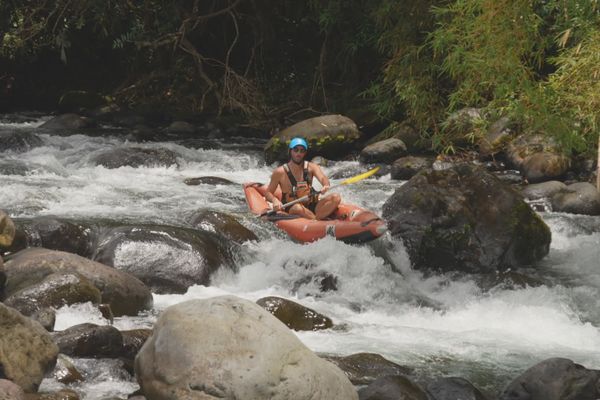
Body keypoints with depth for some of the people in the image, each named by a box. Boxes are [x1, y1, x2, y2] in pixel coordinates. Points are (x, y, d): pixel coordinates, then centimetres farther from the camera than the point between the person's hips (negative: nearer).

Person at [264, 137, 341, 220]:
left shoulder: (311, 167, 4)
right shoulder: (280, 172, -2)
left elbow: (322, 178, -16)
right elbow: (268, 194, 2)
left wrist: (326, 185, -41)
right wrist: (275, 200, -22)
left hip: (312, 206, 3)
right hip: (290, 209, -3)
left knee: (336, 197, -20)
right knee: (298, 208, -39)